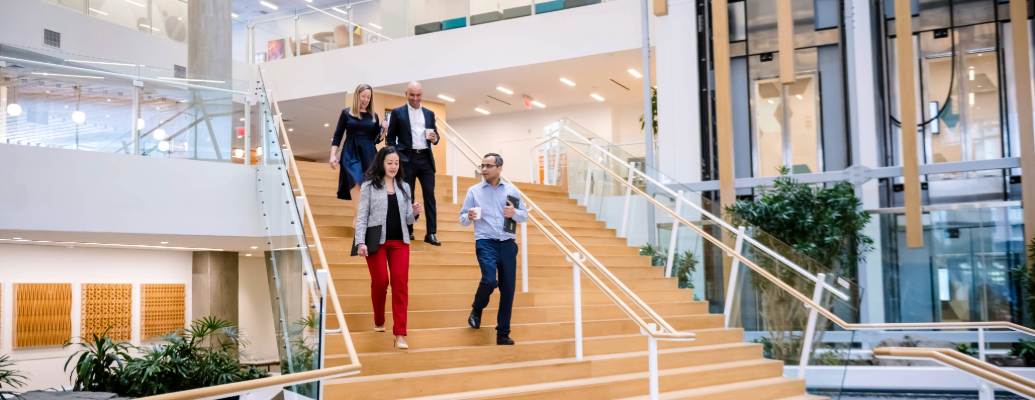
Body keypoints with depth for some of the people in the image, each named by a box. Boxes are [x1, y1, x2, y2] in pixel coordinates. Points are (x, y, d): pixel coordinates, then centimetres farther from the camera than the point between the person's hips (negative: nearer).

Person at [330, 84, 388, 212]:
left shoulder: (373, 116, 11)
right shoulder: (346, 113, 4)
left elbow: (377, 139, 13)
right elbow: (337, 136, 4)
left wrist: (384, 129, -6)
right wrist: (333, 155, -4)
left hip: (369, 156, 3)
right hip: (351, 155, -3)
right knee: (356, 185, -19)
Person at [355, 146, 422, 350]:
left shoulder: (404, 187, 12)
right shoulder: (369, 186, 1)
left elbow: (406, 219, 13)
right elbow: (361, 216, -3)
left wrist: (414, 213, -9)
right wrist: (360, 242, -13)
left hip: (400, 241, 3)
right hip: (376, 241, -3)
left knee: (400, 284, -6)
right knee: (380, 281, 0)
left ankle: (400, 334, -7)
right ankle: (379, 322, 27)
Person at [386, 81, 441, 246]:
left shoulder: (429, 114, 14)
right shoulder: (398, 113, 4)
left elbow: (435, 134, 18)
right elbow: (391, 138, 4)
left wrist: (435, 138, -6)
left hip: (426, 159, 3)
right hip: (407, 159, -3)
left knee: (430, 195, -3)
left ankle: (431, 233, -2)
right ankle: (408, 231, 13)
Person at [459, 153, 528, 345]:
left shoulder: (512, 190, 9)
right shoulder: (474, 191, 5)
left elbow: (525, 215, 11)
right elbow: (462, 219, 4)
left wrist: (514, 213, -11)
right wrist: (469, 217, -18)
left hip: (508, 244, 3)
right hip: (486, 243, -2)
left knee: (508, 289, 2)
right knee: (489, 279, -23)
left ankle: (503, 334, 12)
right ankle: (477, 309, 10)